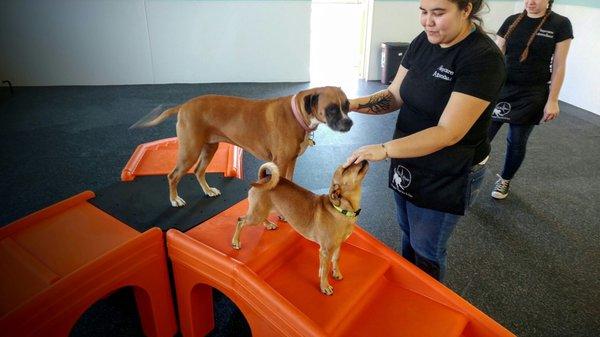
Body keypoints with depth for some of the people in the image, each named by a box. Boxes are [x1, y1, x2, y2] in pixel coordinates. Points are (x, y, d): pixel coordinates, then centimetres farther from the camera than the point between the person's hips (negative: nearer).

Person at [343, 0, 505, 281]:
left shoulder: (483, 58, -24)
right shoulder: (423, 42, -3)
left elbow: (448, 132, -29)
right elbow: (395, 95, 4)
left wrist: (384, 150, -35)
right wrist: (354, 104, -13)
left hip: (448, 176, -6)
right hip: (407, 163, 7)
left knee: (426, 250, 13)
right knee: (408, 234, 24)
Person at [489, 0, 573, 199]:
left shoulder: (560, 24, -5)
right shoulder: (511, 21, 3)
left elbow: (558, 66, -5)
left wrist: (552, 100, -7)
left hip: (532, 95, -2)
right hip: (501, 89, 2)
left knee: (517, 142, 10)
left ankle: (505, 180, 30)